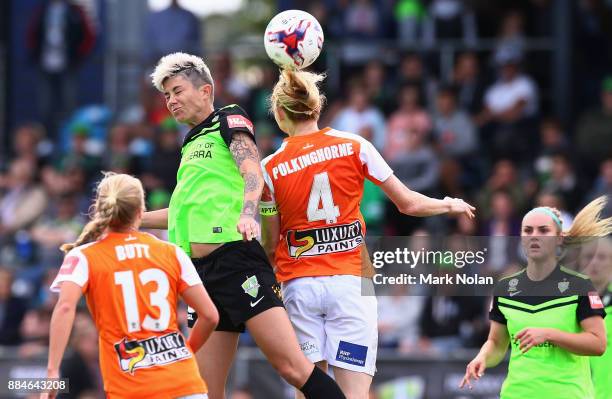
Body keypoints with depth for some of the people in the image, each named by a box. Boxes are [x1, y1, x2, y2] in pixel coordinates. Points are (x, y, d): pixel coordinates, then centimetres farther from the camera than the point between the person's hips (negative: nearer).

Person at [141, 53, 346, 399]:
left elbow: (253, 172, -13)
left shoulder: (230, 119, 5)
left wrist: (247, 212, -32)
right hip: (203, 271, 8)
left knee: (293, 367, -18)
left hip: (236, 257, -8)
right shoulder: (192, 144, 28)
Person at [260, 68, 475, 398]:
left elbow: (270, 244, 5)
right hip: (349, 281, -1)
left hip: (298, 284, 1)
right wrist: (450, 206, 23)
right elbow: (408, 203, 4)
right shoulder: (354, 147, 0)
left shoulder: (270, 168, 1)